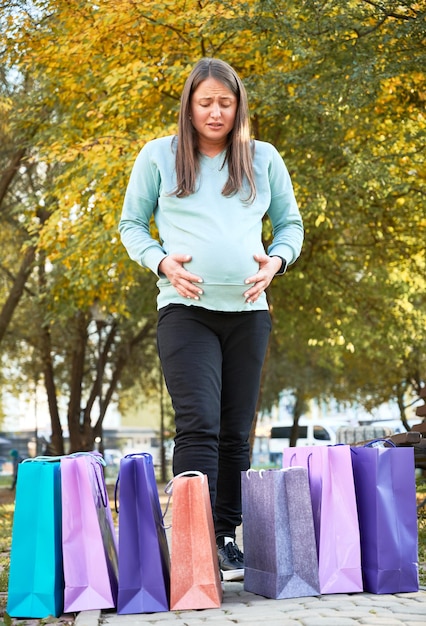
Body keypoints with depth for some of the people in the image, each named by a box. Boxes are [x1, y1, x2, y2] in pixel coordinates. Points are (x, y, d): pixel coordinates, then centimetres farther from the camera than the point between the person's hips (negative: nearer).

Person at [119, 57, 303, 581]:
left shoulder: (263, 159, 12)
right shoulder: (158, 156, 7)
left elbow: (291, 222, 17)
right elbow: (131, 225, 10)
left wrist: (276, 260, -3)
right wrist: (162, 263, -8)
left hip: (247, 309, 3)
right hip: (185, 308, -3)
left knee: (235, 433, 6)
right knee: (198, 426, -15)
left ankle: (226, 539, 14)